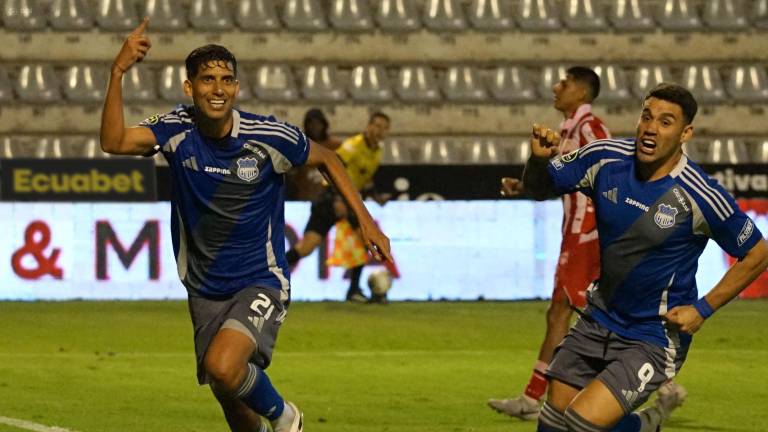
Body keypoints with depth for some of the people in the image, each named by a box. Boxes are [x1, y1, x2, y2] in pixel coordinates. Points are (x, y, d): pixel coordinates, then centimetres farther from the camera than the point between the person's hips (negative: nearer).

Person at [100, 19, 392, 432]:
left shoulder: (270, 136, -14)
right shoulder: (178, 129, -8)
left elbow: (325, 158, 5)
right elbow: (114, 142, -25)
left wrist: (365, 221, 2)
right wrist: (118, 73, -35)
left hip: (261, 282, -4)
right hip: (205, 290, 4)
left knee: (222, 367, -28)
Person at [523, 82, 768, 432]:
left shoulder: (699, 196, -20)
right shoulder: (605, 159, -8)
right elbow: (539, 187, 6)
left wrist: (703, 309, -11)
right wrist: (538, 159, -17)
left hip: (654, 340, -5)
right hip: (598, 321, 6)